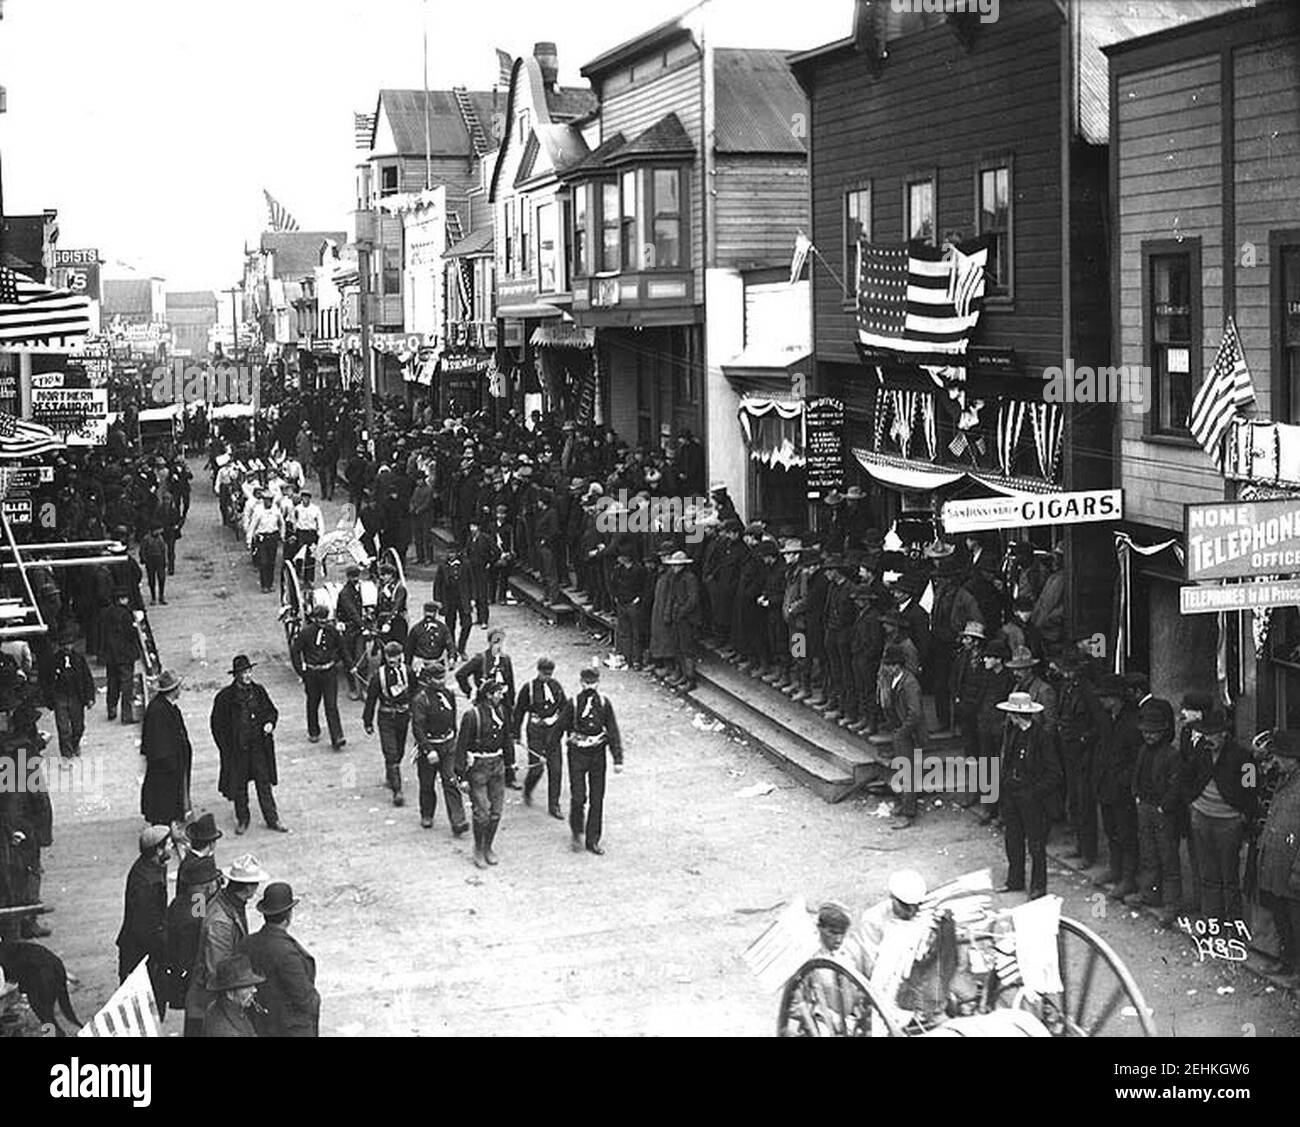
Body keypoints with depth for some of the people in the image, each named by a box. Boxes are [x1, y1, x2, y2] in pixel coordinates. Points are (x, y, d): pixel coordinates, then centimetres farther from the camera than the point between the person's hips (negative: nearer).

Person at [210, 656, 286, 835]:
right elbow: (217, 724, -5)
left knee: (264, 783, 8)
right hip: (237, 750, -2)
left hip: (259, 747, 2)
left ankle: (272, 820, 17)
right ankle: (242, 820, 27)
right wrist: (226, 748, -9)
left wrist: (270, 723, -8)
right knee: (239, 786, 11)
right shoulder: (225, 697, -11)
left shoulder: (258, 691, 0)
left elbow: (272, 710, 13)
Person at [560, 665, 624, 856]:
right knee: (578, 797, -5)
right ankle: (577, 834, 18)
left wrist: (618, 759, -2)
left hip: (598, 754, 2)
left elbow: (613, 731, -1)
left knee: (597, 799, 5)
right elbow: (562, 725, 2)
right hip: (577, 754, -2)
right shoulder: (572, 703, -9)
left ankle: (593, 840, 15)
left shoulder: (604, 703, -3)